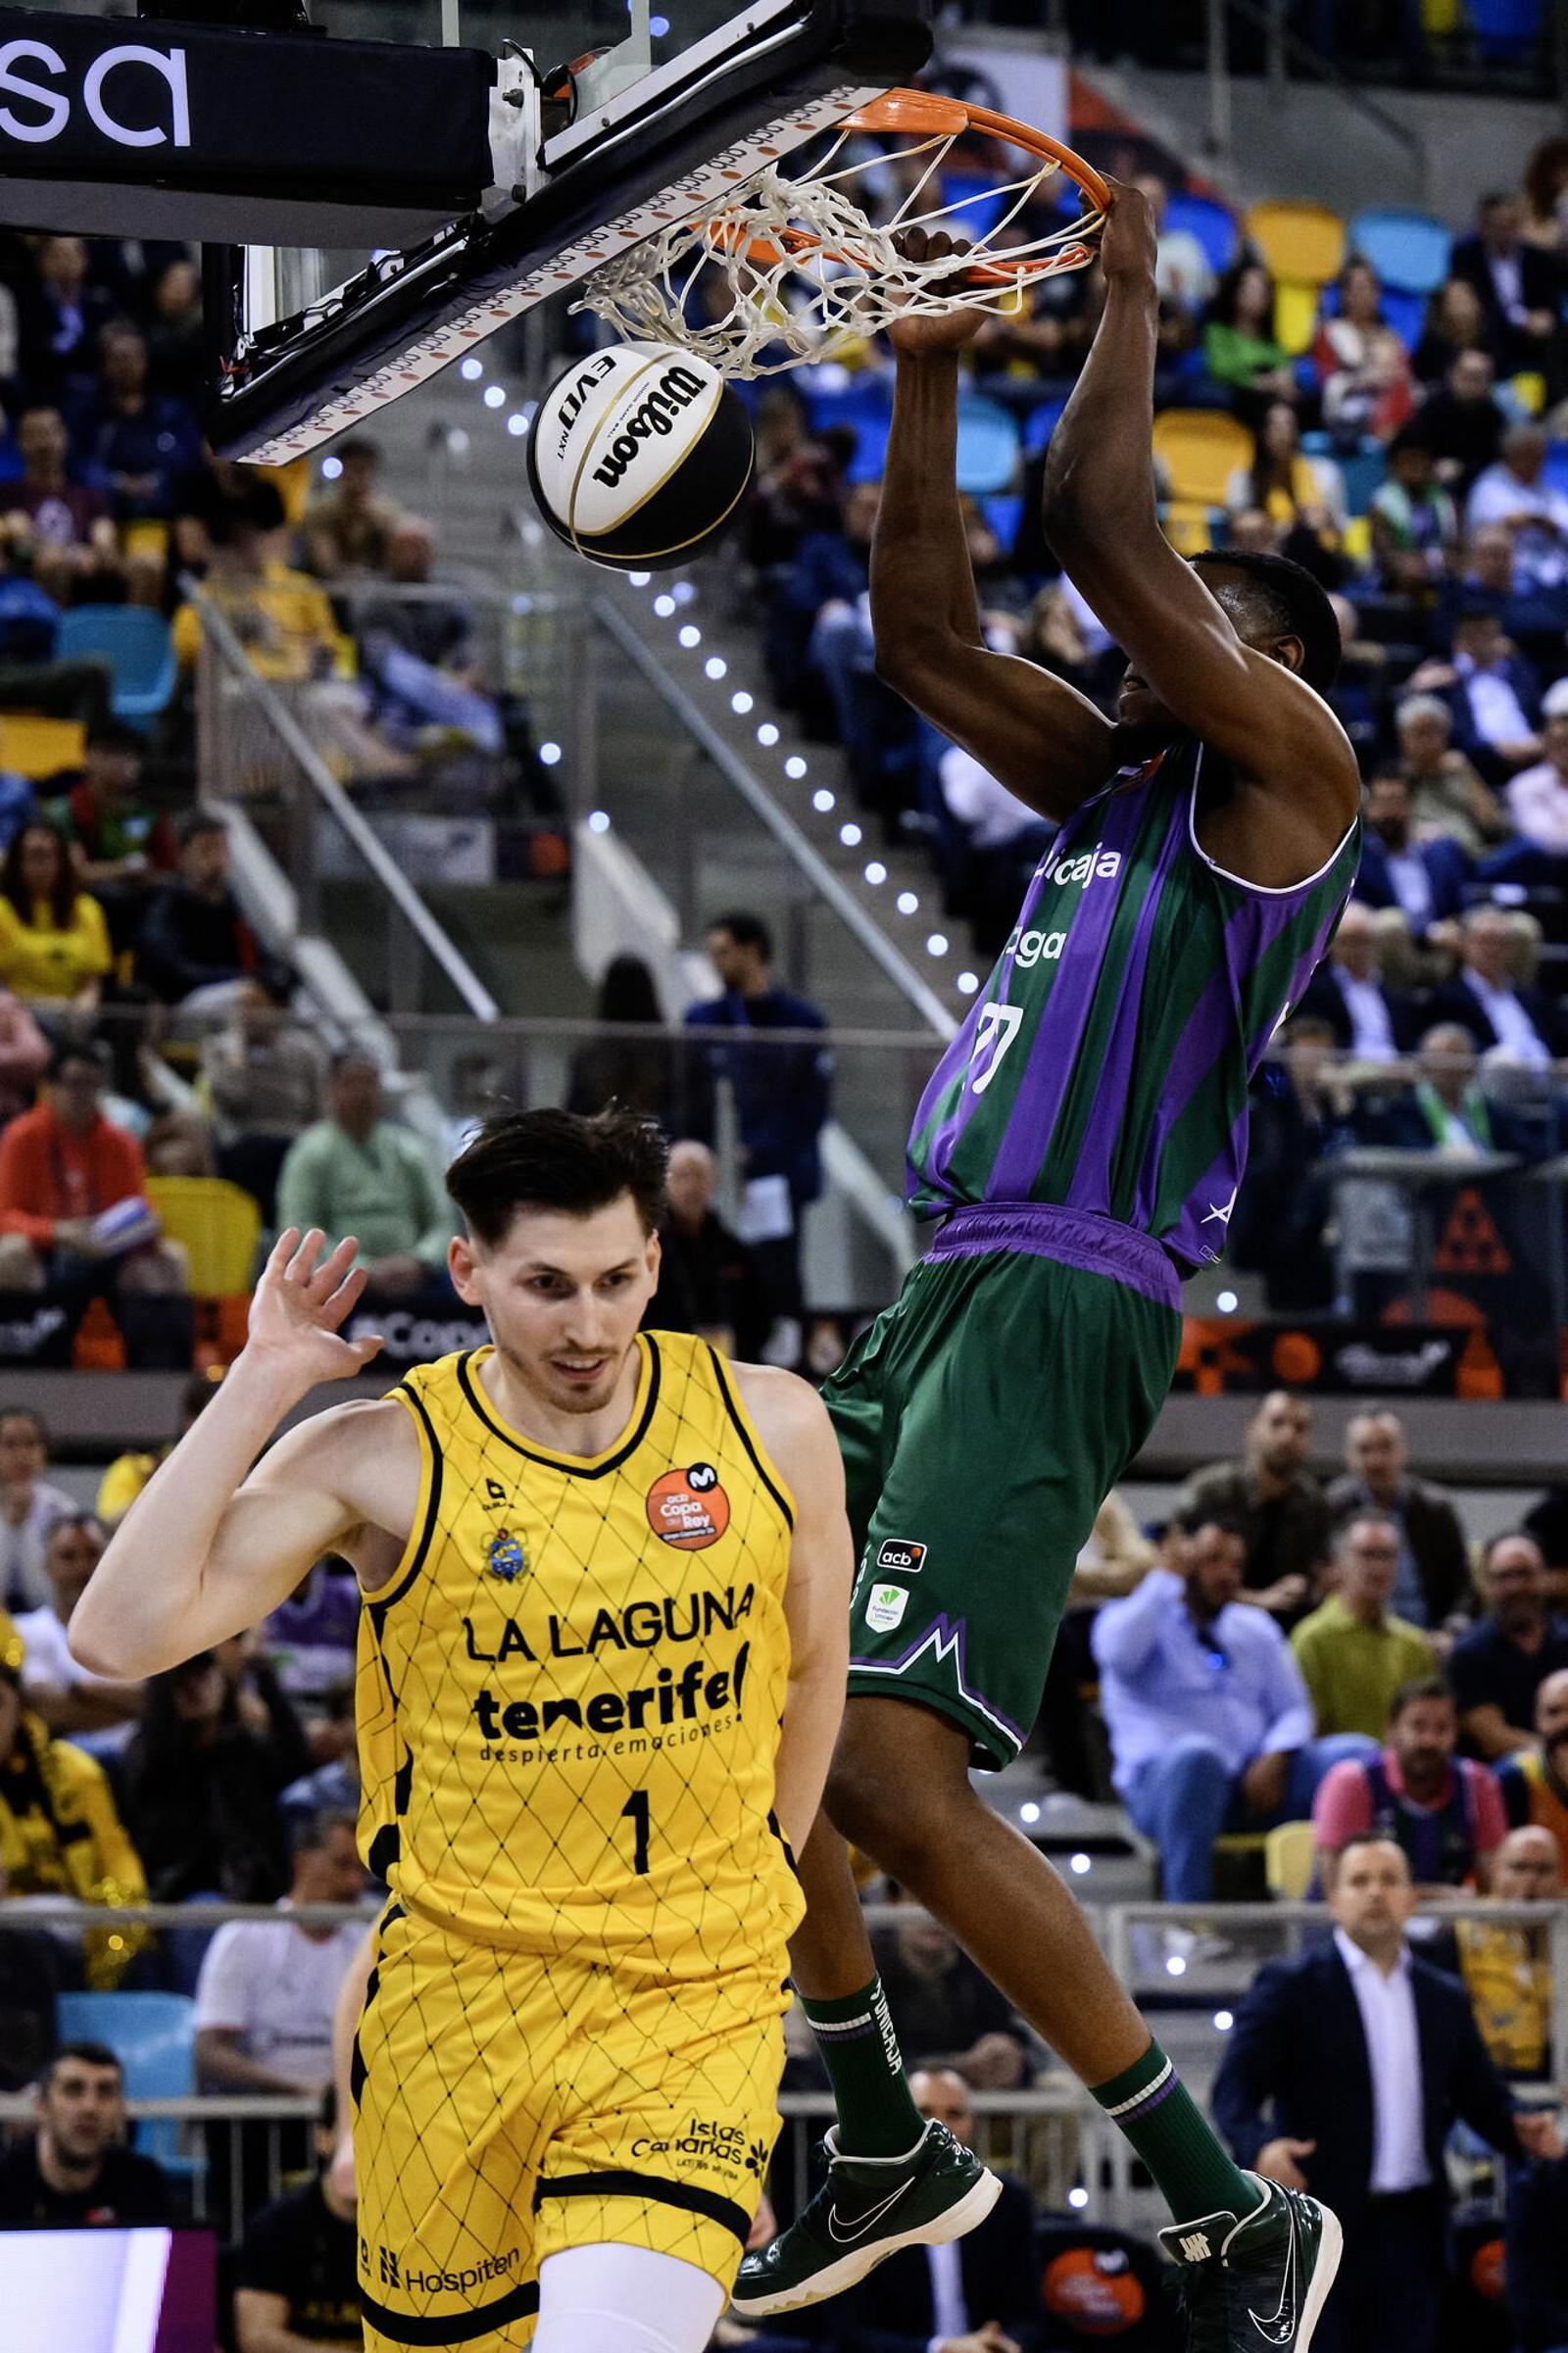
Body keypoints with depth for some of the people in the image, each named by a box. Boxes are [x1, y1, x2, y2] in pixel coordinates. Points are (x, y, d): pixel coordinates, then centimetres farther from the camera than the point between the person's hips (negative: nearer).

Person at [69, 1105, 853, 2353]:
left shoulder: (772, 1427, -2)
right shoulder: (384, 1459, -9)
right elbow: (123, 1633, -19)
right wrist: (264, 1383, -17)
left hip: (696, 1999, 0)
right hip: (462, 1982, 0)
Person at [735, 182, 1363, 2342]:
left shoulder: (1292, 774, -4)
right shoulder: (1116, 781, 21)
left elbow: (1098, 524, -12)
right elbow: (924, 632, 23)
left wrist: (1132, 290, -1)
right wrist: (928, 377, 17)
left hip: (1058, 1309, -10)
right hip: (945, 1284, 10)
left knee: (896, 1773, -19)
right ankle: (888, 2160, 27)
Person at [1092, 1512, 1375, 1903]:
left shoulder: (1256, 1628, 24)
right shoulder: (1130, 1617, 9)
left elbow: (1294, 1710, 17)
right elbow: (1117, 1652, -17)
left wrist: (1275, 1758, -6)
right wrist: (1169, 1577, -8)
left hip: (1256, 1781, 5)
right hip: (1164, 1784, -5)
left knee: (1358, 1755, -17)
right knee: (1196, 1755, -41)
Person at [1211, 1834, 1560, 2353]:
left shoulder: (1445, 1999, 14)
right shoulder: (1288, 1986, -1)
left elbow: (1480, 2095, 14)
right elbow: (1235, 2088, -9)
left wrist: (1521, 2130, -8)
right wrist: (1259, 2145, -30)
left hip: (1407, 2231, 5)